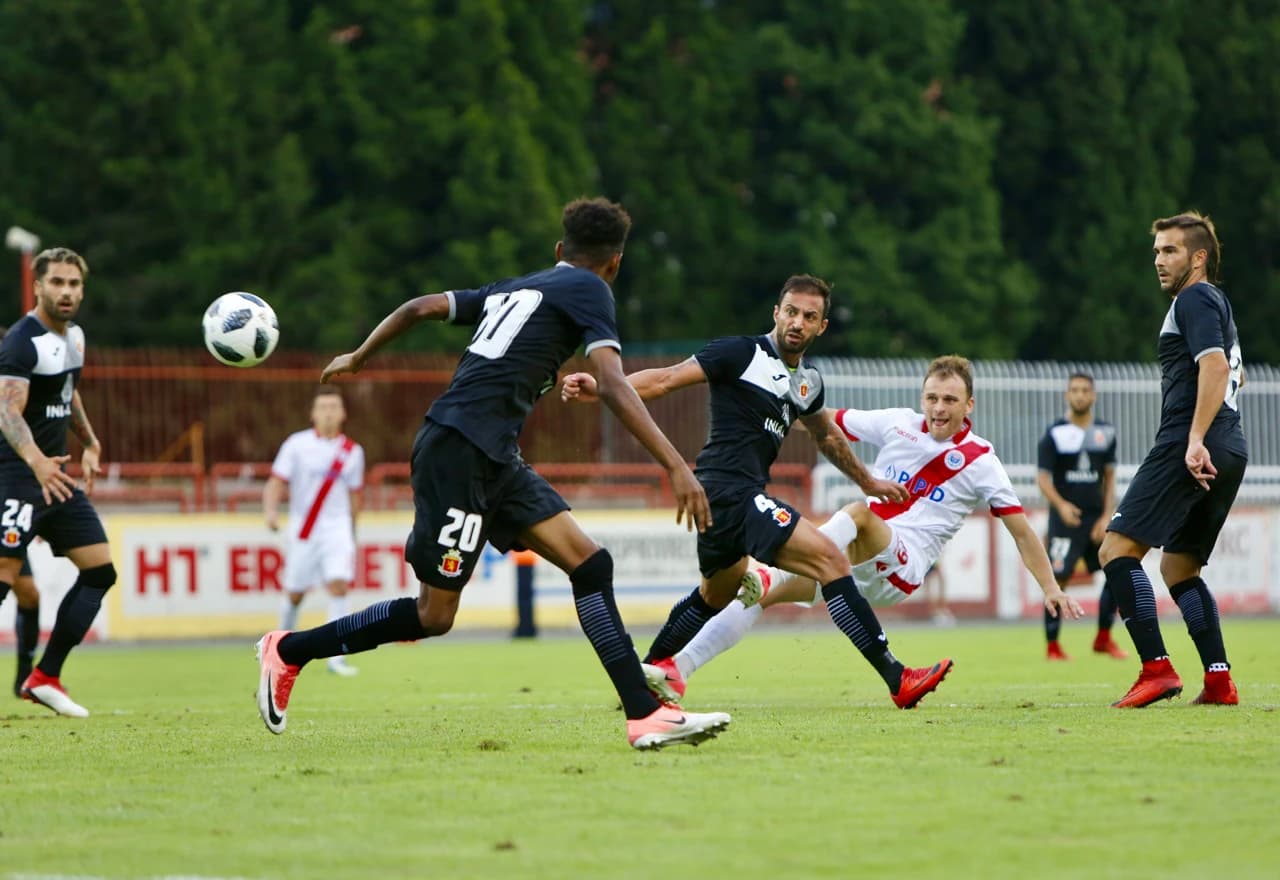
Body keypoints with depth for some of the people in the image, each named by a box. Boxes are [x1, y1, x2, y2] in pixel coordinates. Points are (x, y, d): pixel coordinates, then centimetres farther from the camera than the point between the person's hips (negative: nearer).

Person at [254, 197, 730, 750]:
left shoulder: (513, 289, 21)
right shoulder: (588, 289, -2)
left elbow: (422, 307, 23)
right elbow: (612, 385, -15)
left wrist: (357, 358, 38)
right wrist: (676, 467, -21)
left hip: (493, 460, 9)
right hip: (459, 451, -9)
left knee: (590, 564, 0)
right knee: (433, 616, -2)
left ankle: (646, 716, -7)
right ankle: (288, 651, 13)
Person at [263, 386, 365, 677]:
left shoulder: (353, 451, 4)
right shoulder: (297, 444, -4)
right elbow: (276, 482, -8)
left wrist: (352, 531, 21)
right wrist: (271, 510, -26)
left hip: (337, 527, 1)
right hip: (302, 529, -1)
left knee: (339, 585, -16)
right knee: (294, 593, 8)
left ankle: (336, 658, -17)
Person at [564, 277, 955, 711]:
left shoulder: (808, 381, 15)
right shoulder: (742, 353, -9)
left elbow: (826, 436, 33)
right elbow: (668, 379, -14)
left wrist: (868, 481, 44)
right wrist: (602, 389, -27)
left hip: (742, 494, 10)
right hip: (728, 490, -10)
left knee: (717, 592, 30)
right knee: (829, 558, -18)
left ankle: (654, 666, 50)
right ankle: (896, 678, -20)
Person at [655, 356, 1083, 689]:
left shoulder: (980, 462, -2)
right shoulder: (898, 423, 7)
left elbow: (1021, 530, 3)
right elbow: (826, 421, 15)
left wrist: (1051, 588, -2)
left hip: (900, 570, -5)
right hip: (853, 559, 5)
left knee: (858, 512, -36)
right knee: (766, 588, -15)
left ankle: (761, 578, -53)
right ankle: (675, 669, -17)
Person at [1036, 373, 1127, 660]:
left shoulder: (1105, 432, 9)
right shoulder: (1054, 434, -3)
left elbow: (1109, 478, 12)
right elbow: (1043, 477, -4)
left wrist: (1106, 516, 1)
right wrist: (1060, 505, -22)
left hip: (1096, 519, 4)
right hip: (1065, 518, -4)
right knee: (1057, 580, -8)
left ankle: (1103, 639, 11)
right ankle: (1052, 645, 2)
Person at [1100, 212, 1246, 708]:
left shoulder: (1195, 300, -4)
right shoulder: (1217, 303, 26)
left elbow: (1216, 367, -19)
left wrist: (1196, 439, -26)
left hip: (1187, 449, -10)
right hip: (1229, 453, 10)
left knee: (1117, 550, -12)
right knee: (1178, 566, 16)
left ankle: (1157, 669, -21)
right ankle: (1219, 681, 6)